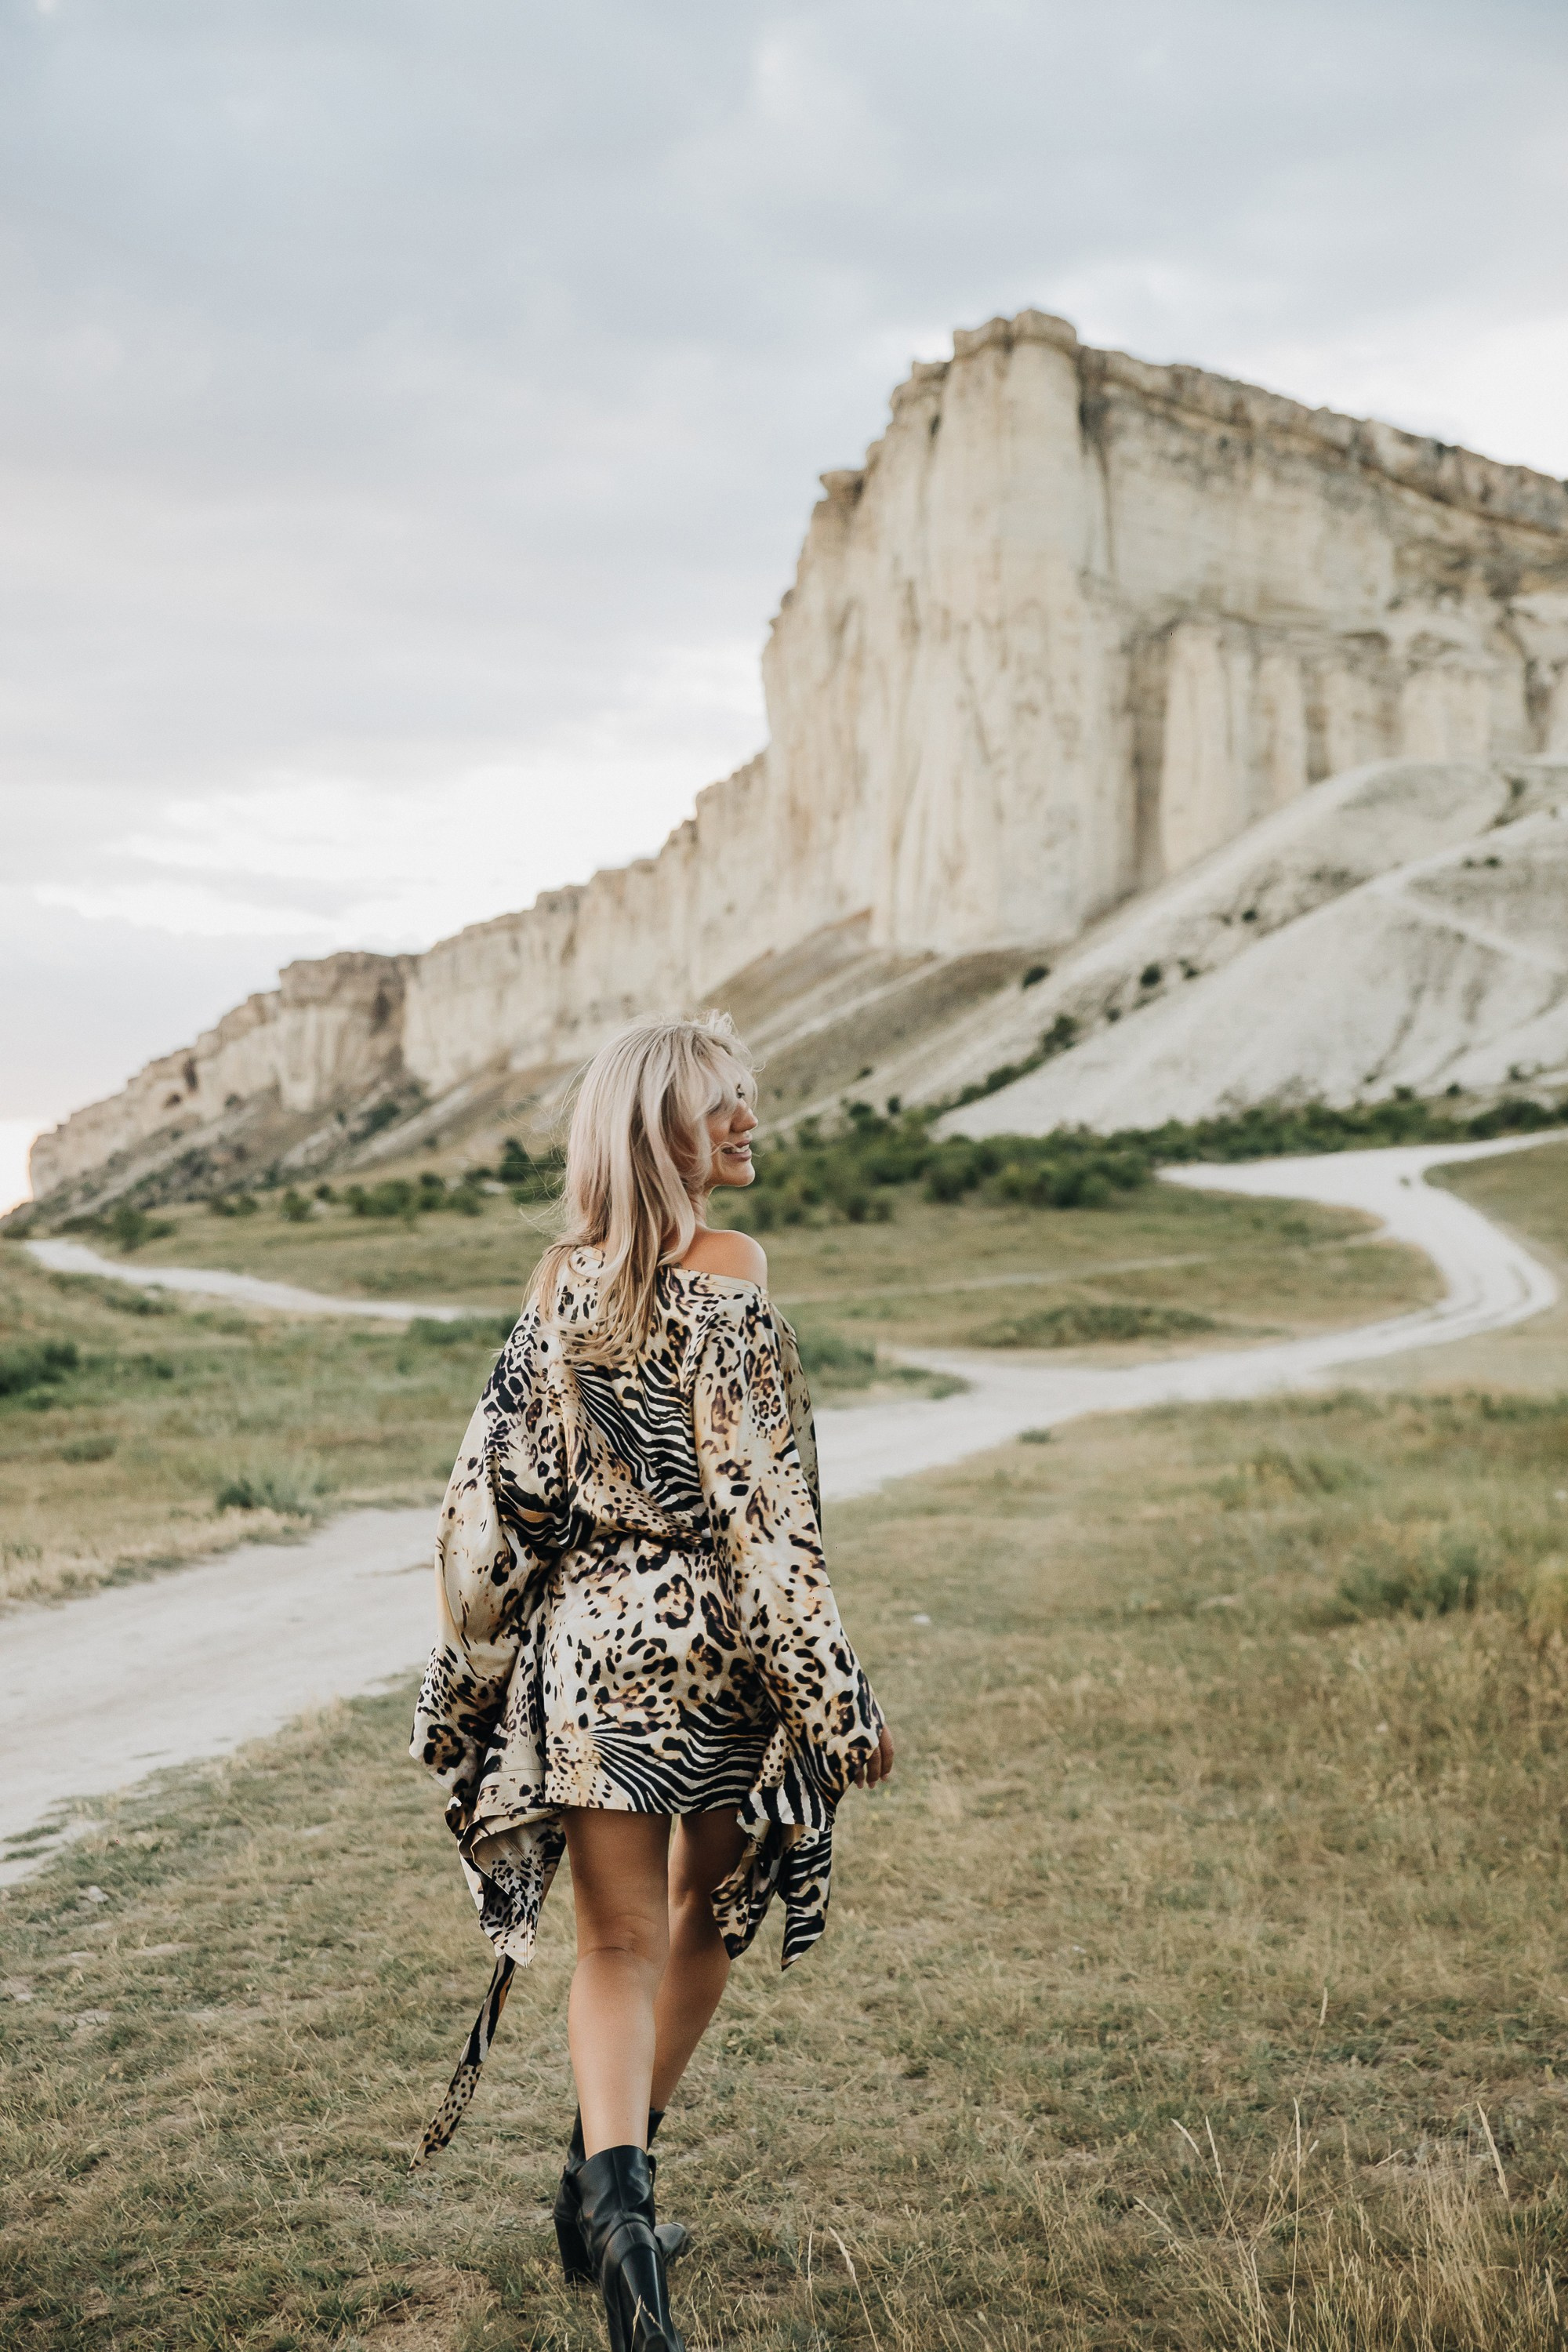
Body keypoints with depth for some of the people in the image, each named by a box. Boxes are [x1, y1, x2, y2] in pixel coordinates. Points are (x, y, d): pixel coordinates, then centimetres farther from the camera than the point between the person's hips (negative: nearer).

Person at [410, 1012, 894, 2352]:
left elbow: (499, 1486, 5)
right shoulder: (725, 1272, -13)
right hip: (713, 1644, -3)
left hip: (583, 1637, 4)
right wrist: (834, 1692, -12)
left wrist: (475, 1672, 15)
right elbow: (760, 1501, -16)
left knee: (621, 1943, 7)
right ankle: (613, 2188, 29)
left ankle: (612, 2191, -12)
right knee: (705, 1917, 18)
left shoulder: (560, 1282, 4)